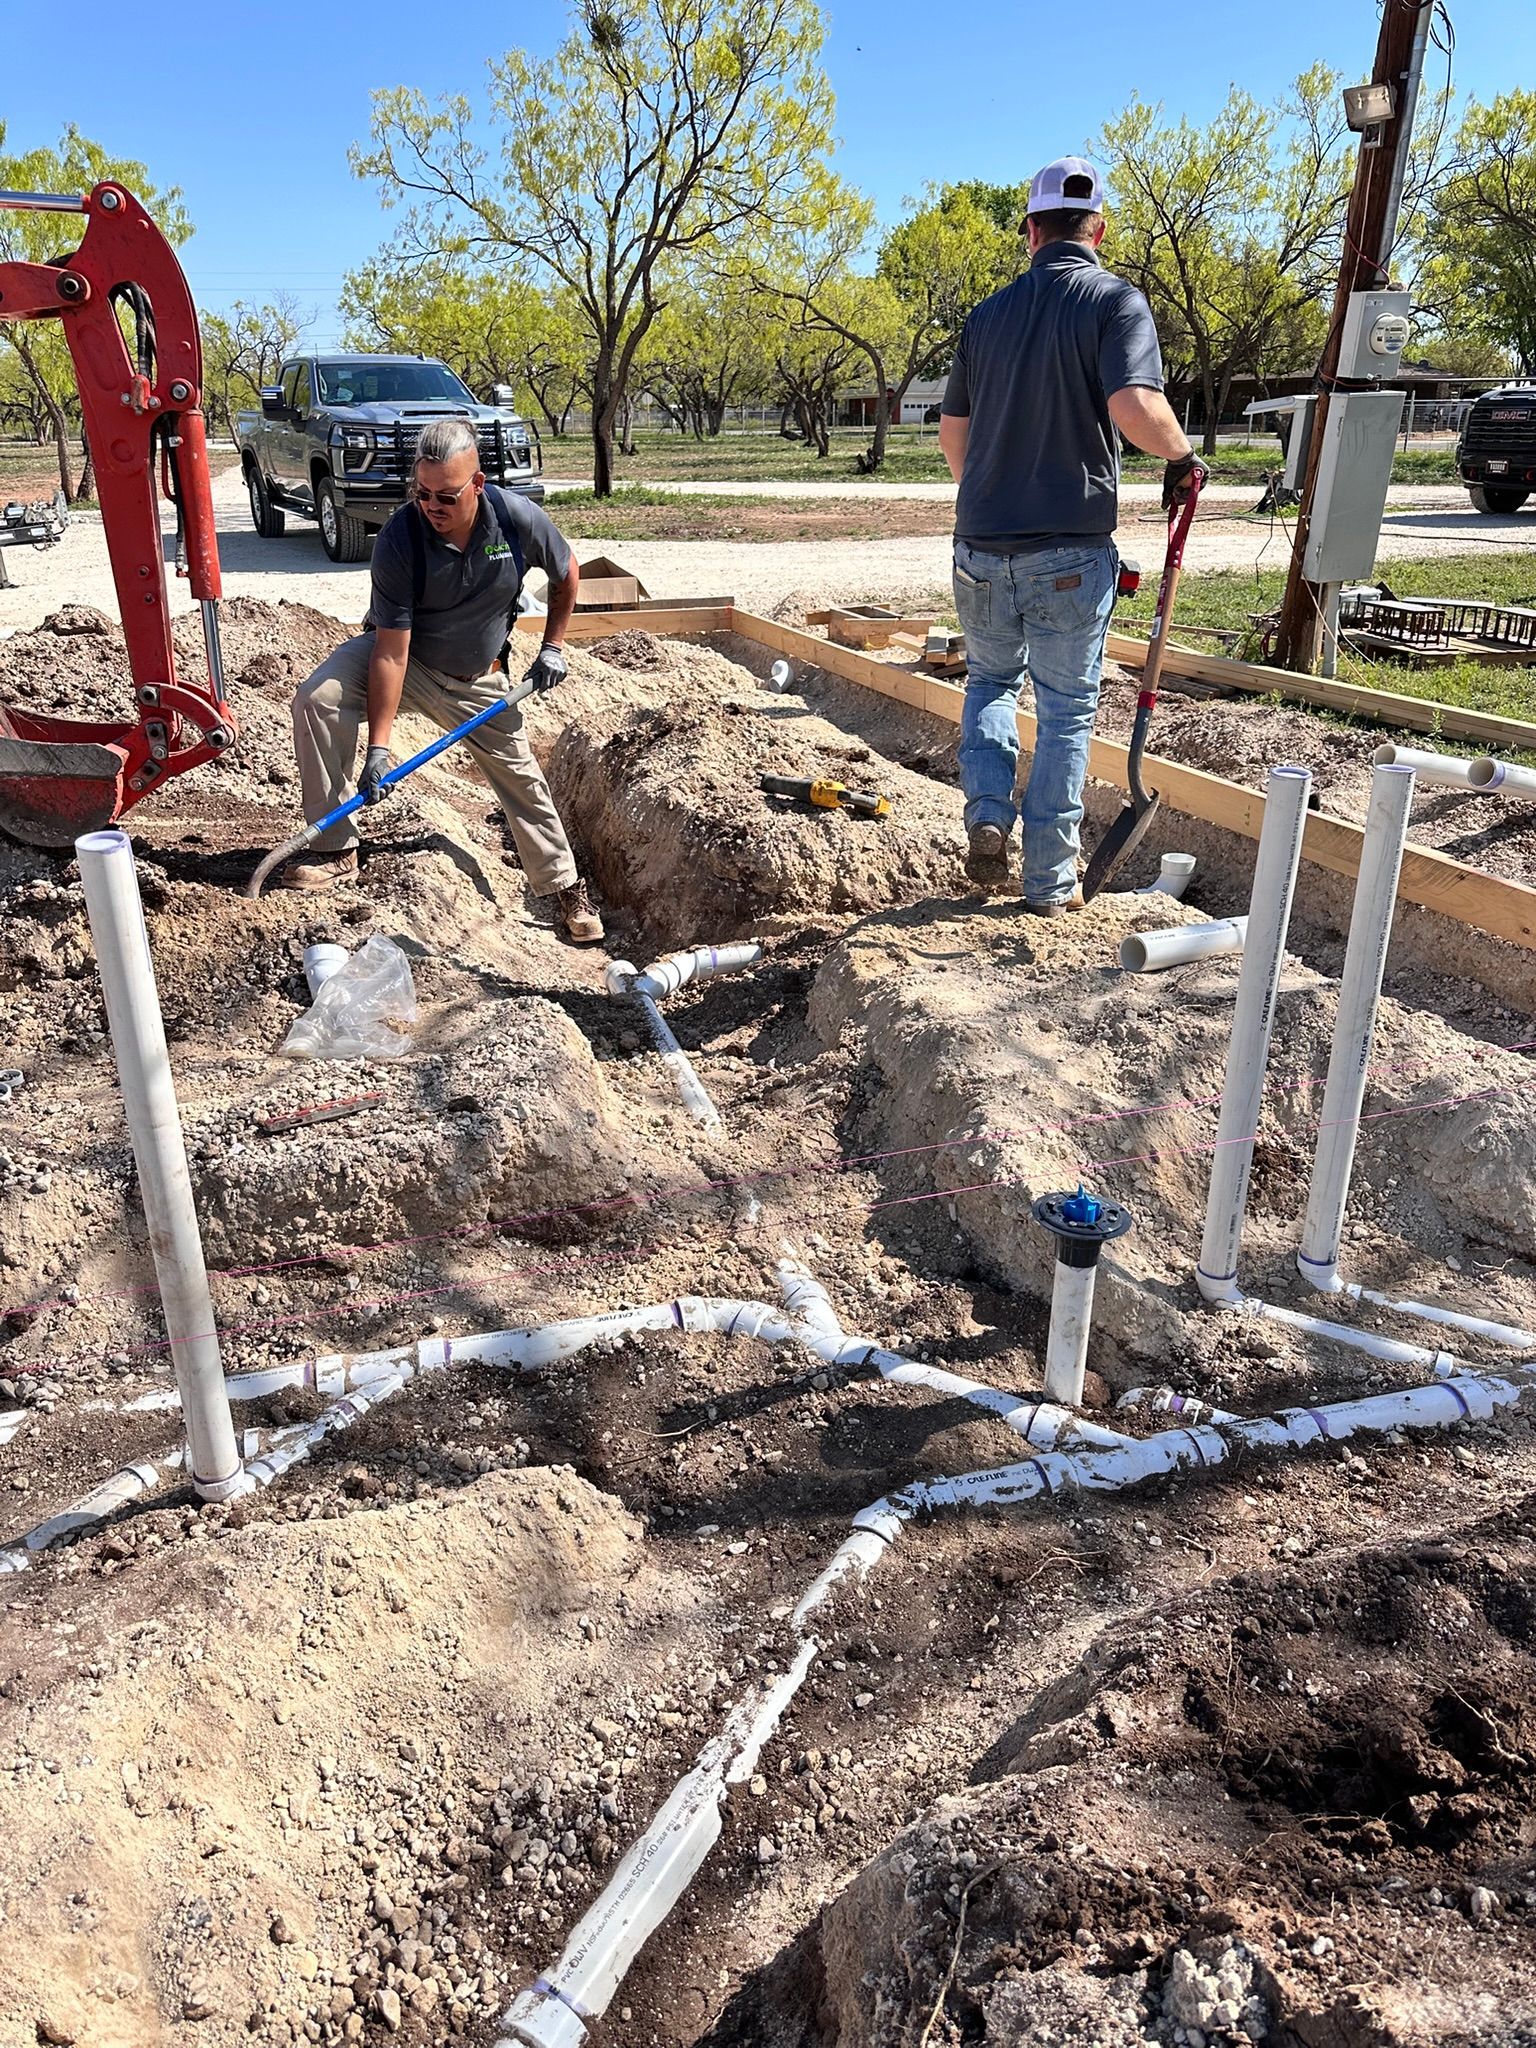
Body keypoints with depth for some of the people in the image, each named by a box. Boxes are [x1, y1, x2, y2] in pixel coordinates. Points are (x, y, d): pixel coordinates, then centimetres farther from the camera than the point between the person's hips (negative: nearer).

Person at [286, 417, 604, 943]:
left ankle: (565, 886, 22)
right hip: (404, 655, -2)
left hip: (478, 678, 2)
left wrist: (552, 647, 0)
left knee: (522, 777, 3)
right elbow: (391, 651, -29)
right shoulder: (399, 538, -28)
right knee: (318, 699, -27)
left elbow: (566, 574, 2)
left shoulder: (519, 520, -22)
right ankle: (336, 850, -19)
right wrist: (378, 747, -32)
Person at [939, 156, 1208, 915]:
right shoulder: (1116, 301, -4)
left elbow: (951, 431, 17)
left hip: (981, 544, 4)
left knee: (990, 680, 25)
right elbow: (1133, 405, -21)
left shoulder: (988, 313, 10)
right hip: (1070, 550, -4)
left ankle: (987, 817, 7)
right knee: (1066, 711, 7)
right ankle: (1049, 879, 11)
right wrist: (1182, 459, -2)